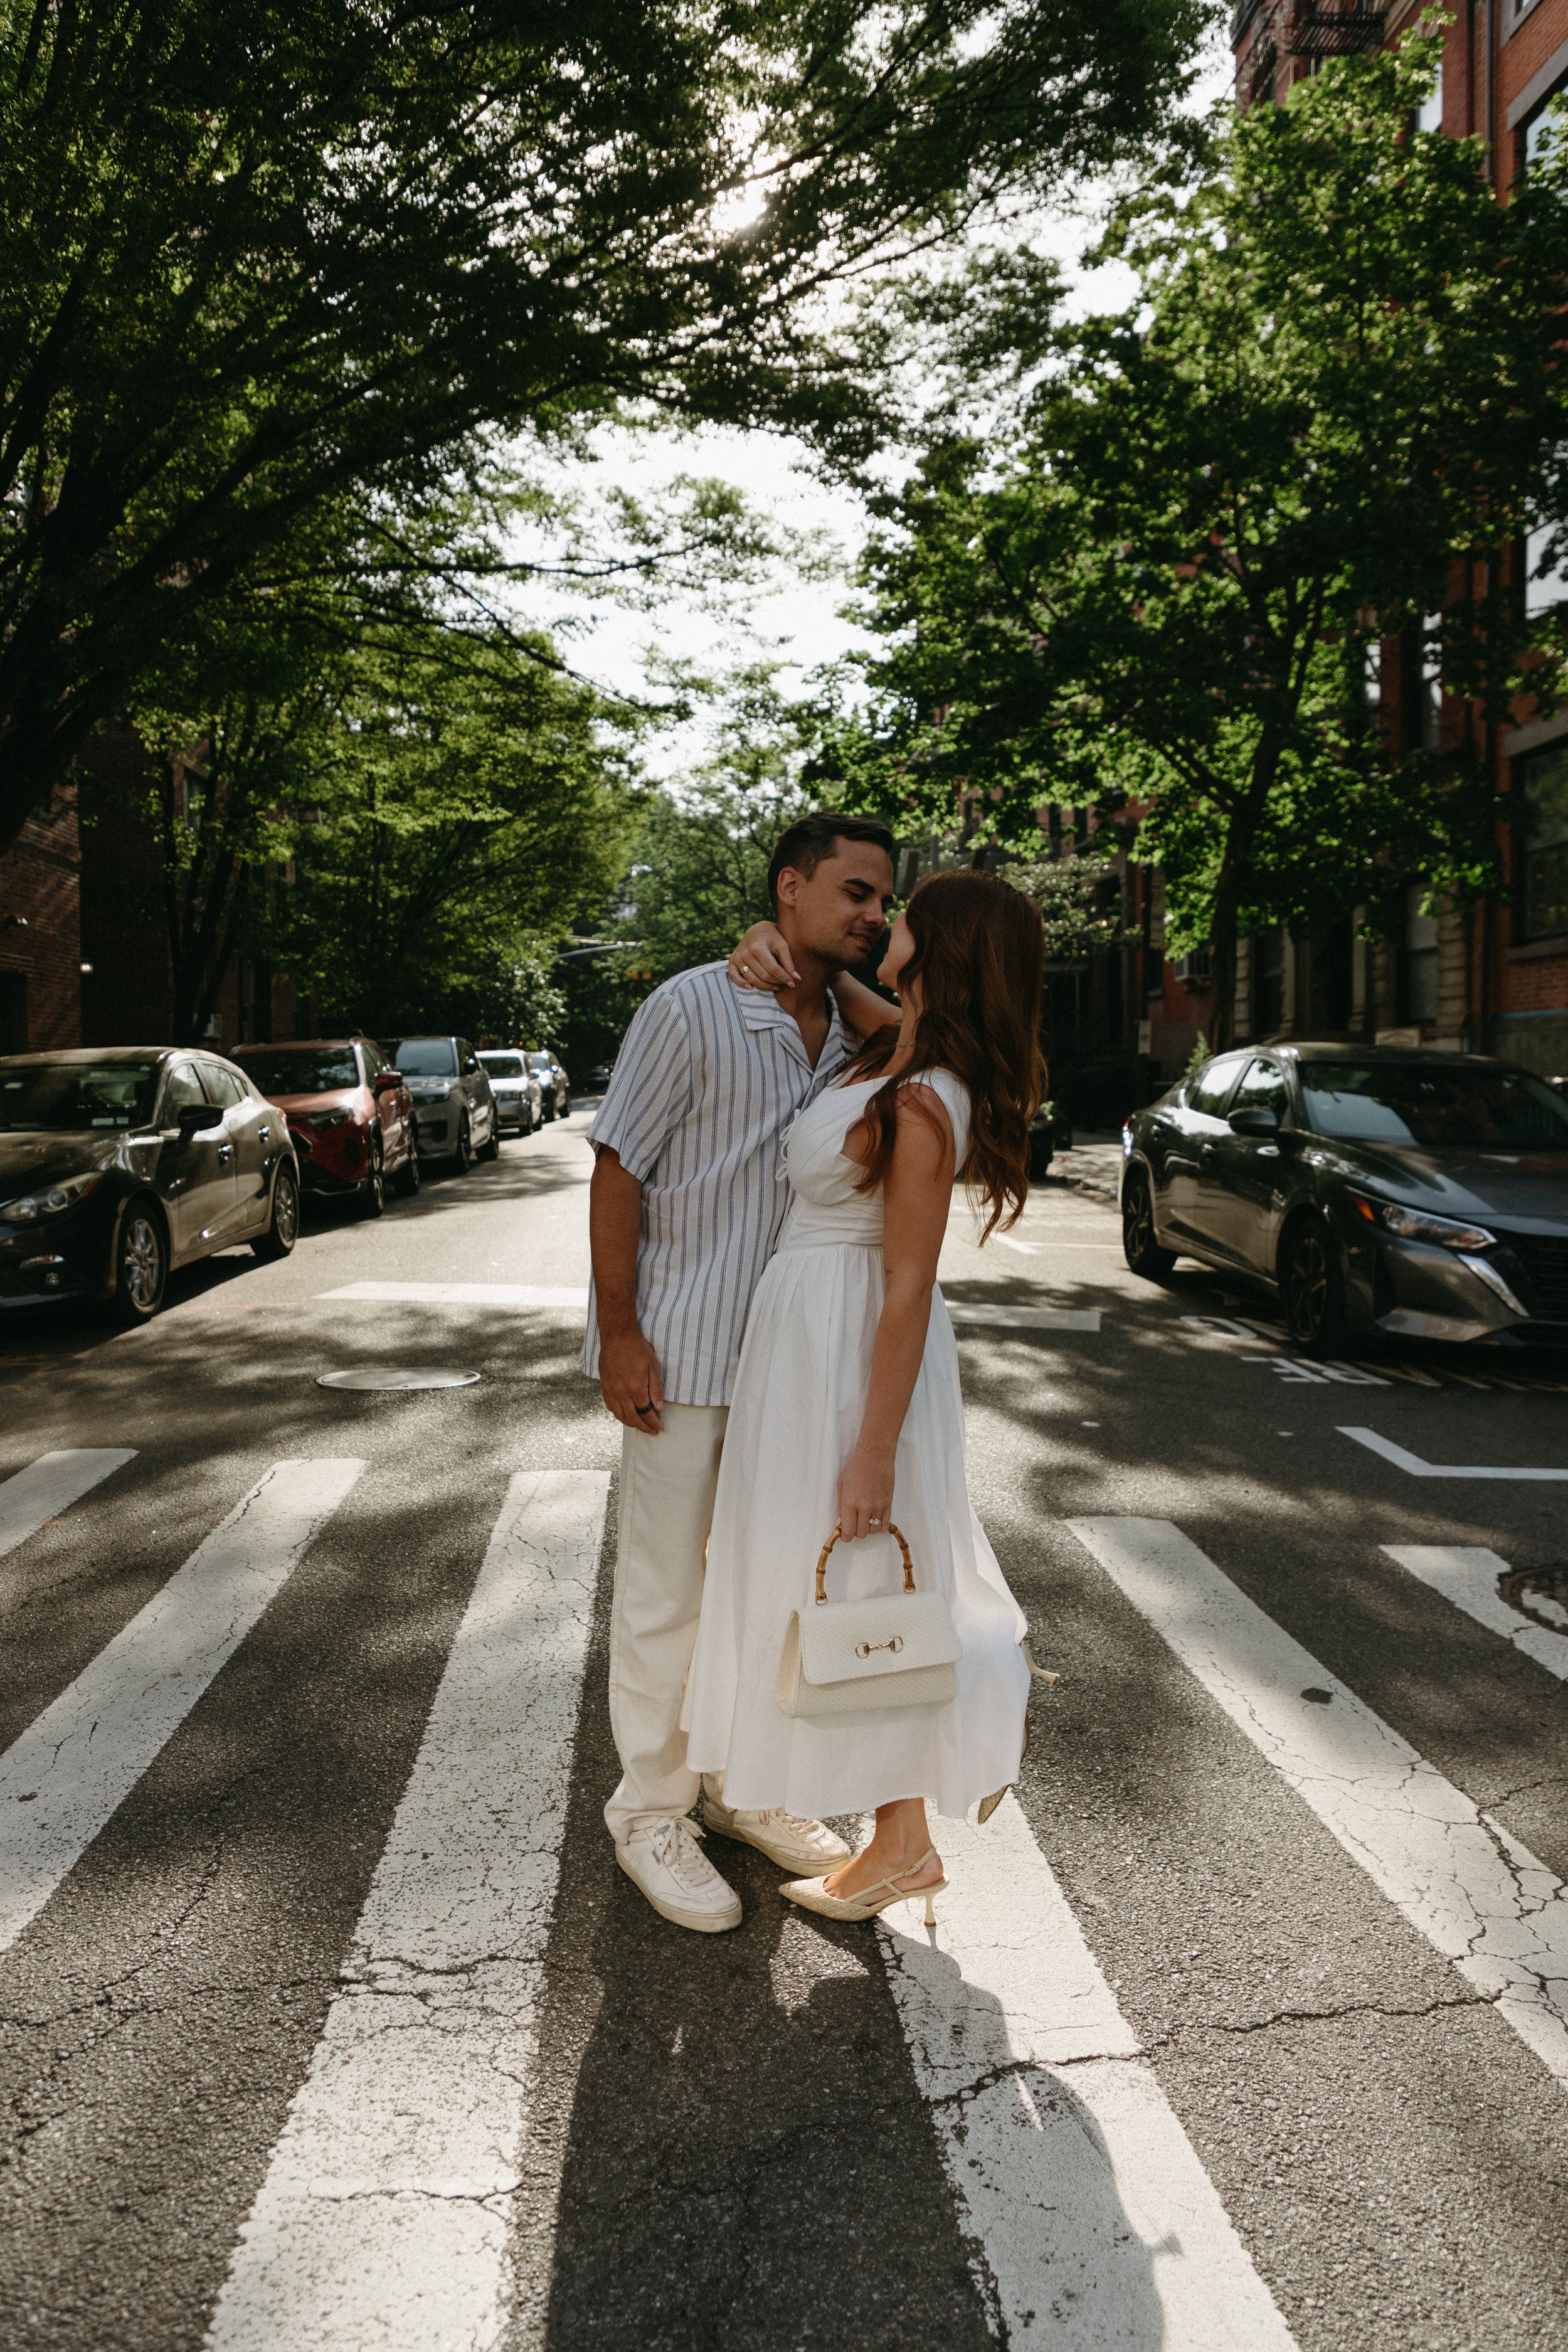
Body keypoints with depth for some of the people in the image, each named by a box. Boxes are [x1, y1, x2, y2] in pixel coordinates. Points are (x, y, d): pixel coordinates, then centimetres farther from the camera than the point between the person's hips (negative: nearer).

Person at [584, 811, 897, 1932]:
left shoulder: (852, 1039, 8)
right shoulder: (691, 1008, -11)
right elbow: (619, 1171, -12)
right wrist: (618, 1333, -15)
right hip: (681, 1351, -6)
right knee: (666, 1594, 4)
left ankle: (746, 1785, 33)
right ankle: (652, 1810, 21)